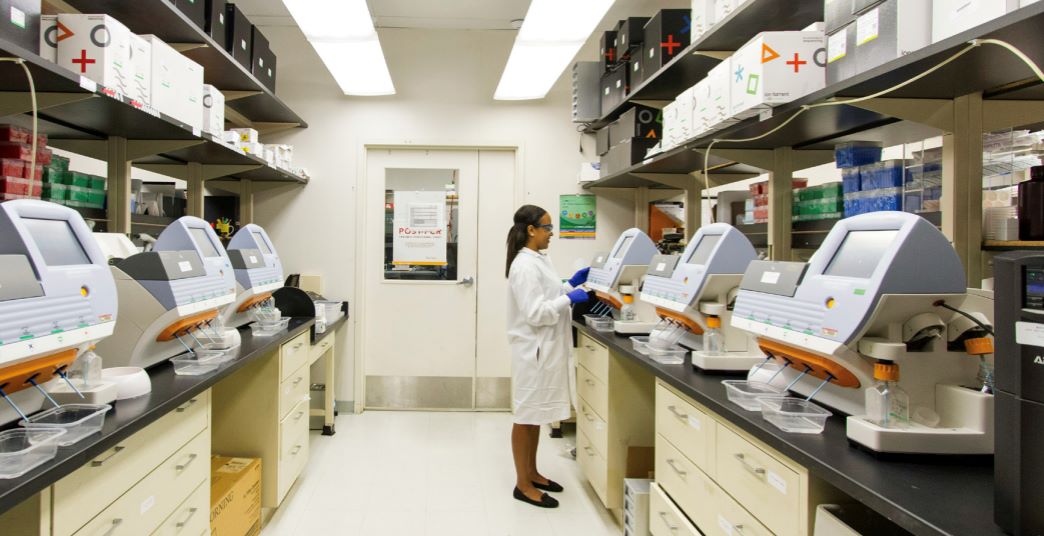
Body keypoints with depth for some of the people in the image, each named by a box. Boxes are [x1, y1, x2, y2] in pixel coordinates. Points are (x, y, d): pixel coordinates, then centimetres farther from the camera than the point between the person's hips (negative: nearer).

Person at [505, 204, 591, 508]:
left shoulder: (539, 260, 11)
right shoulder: (525, 266, -19)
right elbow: (535, 313, -24)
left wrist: (571, 284, 9)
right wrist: (569, 299, -18)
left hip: (546, 348, 10)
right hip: (534, 349, -10)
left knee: (537, 414, 17)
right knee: (526, 415, 2)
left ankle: (532, 473, 30)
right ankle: (523, 484, 14)